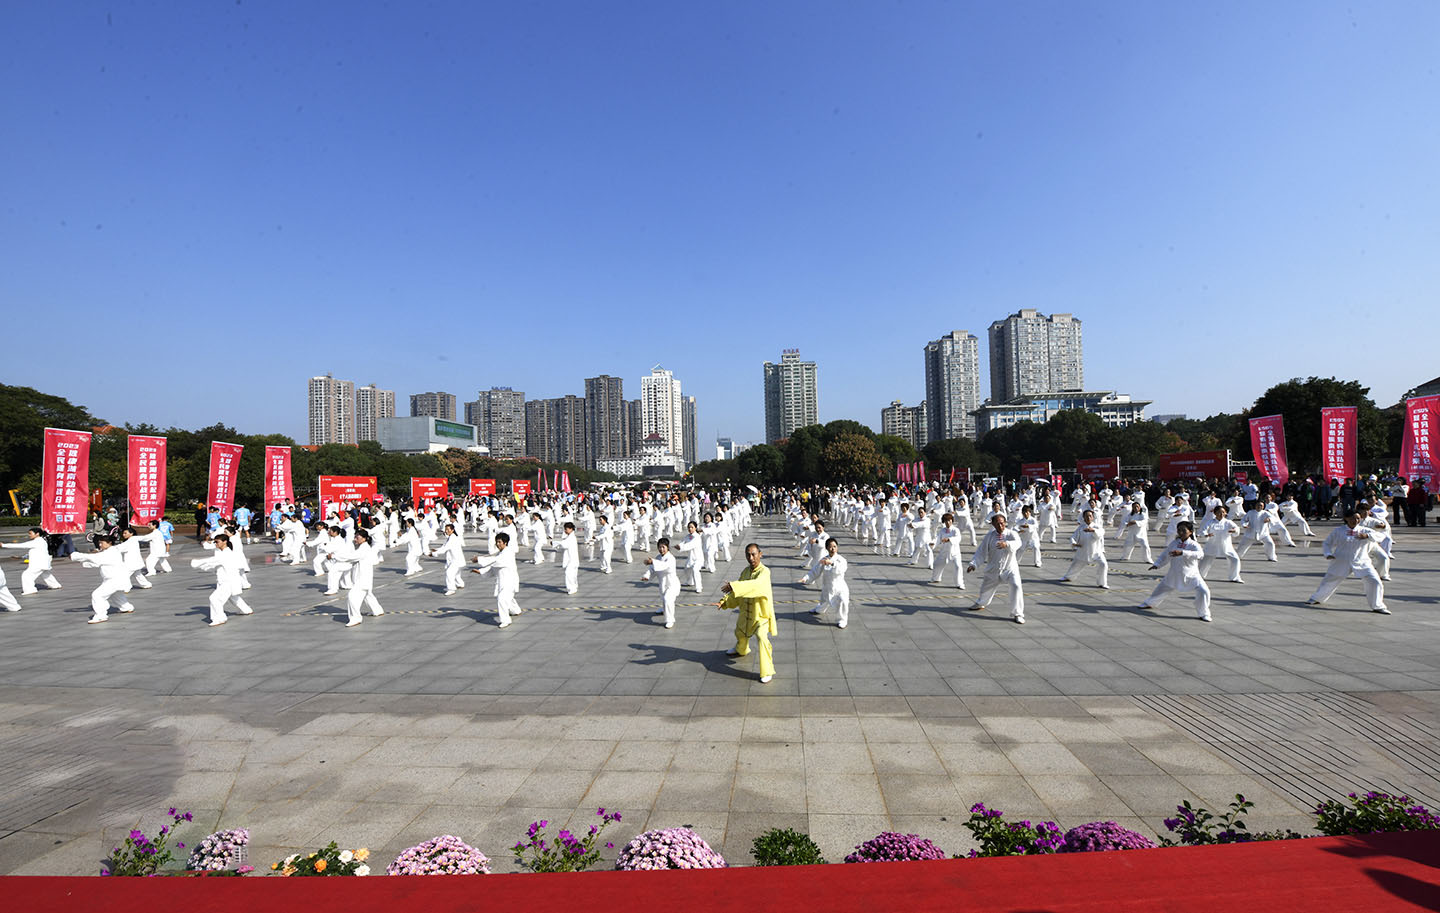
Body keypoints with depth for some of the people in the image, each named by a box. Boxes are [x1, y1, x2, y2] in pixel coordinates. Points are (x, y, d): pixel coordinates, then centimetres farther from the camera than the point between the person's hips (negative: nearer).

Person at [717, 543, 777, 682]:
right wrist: (724, 602, -10)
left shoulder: (764, 571, -23)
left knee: (762, 638, -26)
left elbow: (756, 584, -45)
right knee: (740, 633, 28)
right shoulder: (745, 571, -1)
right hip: (746, 613, 7)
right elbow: (737, 593, 6)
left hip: (761, 615, -7)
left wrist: (733, 586, -52)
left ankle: (767, 672, -13)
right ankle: (741, 650, 62)